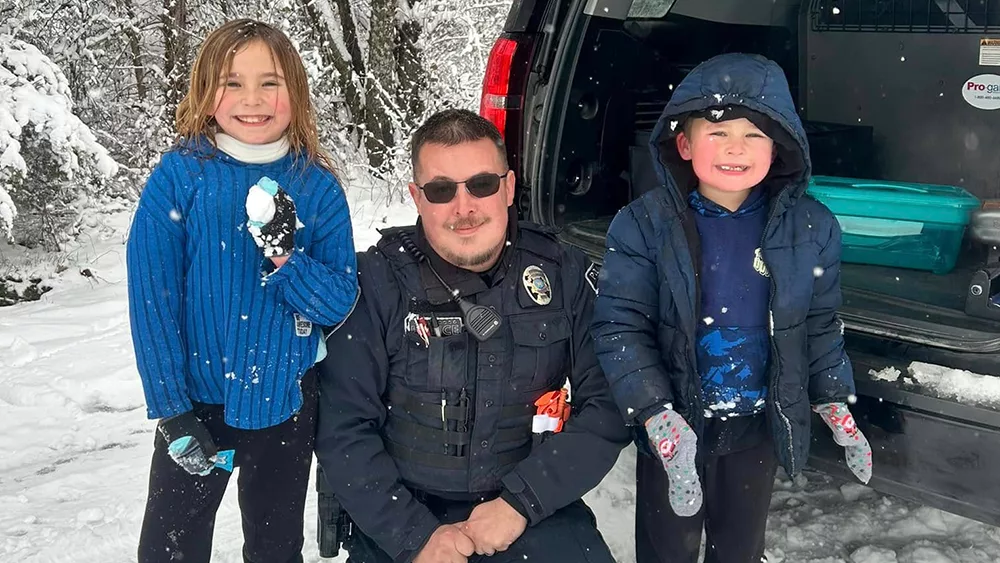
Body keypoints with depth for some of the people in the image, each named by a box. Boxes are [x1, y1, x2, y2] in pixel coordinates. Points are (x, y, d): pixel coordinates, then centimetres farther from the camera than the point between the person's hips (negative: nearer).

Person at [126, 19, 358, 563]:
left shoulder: (317, 187, -5)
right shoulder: (179, 175, -10)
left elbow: (342, 303, -7)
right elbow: (151, 298, -10)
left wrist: (286, 257, -24)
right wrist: (170, 408, -13)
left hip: (285, 400, 2)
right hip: (197, 398, -1)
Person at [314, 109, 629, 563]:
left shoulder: (565, 274, -1)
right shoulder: (378, 282, -5)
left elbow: (608, 405, -3)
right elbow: (344, 431, -6)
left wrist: (521, 501, -12)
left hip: (534, 512, 1)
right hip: (401, 518, -1)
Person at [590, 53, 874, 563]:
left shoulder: (811, 228, -7)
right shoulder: (644, 225, -16)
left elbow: (820, 325, 6)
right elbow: (619, 327, -17)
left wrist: (835, 405, 4)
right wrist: (660, 418, -25)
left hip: (761, 426, 2)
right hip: (674, 428, -2)